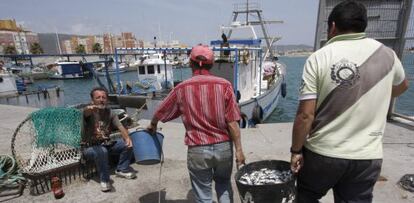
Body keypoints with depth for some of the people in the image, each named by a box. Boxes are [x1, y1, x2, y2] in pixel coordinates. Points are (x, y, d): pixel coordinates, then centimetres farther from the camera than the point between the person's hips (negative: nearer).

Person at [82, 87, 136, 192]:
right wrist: (90, 108, -66)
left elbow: (120, 126, -8)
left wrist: (127, 137, -28)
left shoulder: (110, 112, 1)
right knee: (101, 151, -37)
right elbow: (86, 112, -40)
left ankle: (122, 169, 8)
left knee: (127, 143, -11)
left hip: (106, 143, 5)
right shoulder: (90, 111, -14)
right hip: (90, 147, -5)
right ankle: (104, 179, -14)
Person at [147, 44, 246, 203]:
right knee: (224, 184, 28)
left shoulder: (182, 88, -4)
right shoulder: (224, 85, -7)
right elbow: (232, 123, -10)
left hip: (197, 150, -1)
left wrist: (152, 125, 30)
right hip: (223, 147, 1)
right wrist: (238, 149, -1)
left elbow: (160, 112, 10)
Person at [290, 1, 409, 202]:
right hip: (368, 156, 4)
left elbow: (305, 114, -18)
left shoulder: (318, 58, -13)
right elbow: (401, 86, 23)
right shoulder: (387, 55, 0)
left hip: (322, 153, -3)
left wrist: (296, 150, -5)